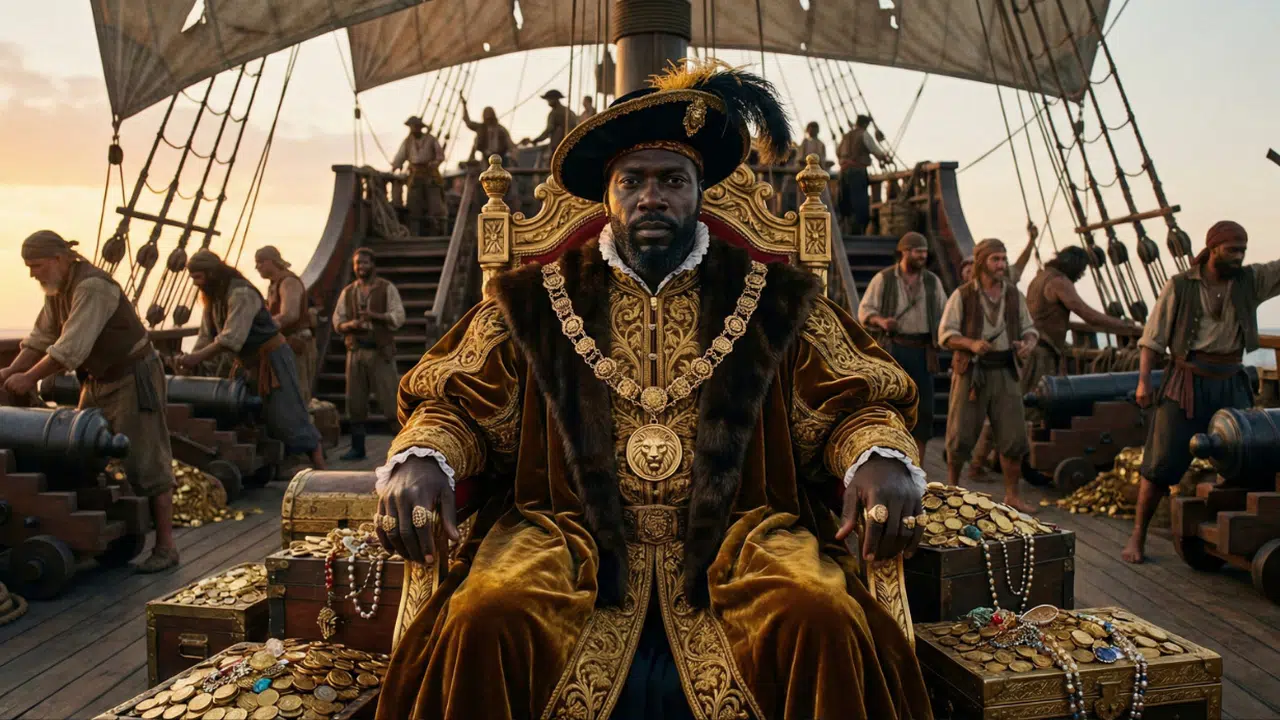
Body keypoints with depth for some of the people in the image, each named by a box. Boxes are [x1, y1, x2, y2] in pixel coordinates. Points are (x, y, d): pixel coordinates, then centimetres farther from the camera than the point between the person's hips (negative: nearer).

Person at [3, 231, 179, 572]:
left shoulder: (92, 287, -23)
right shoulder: (57, 288, 7)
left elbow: (71, 347, -28)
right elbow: (41, 338, 11)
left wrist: (30, 377, -22)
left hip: (133, 379, -10)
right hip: (97, 381, 10)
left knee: (145, 464, -7)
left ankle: (165, 547, -1)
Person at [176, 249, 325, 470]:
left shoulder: (241, 294, -21)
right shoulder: (213, 298, 9)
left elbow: (232, 337, -30)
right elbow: (206, 336, 7)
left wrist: (197, 357, -35)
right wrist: (189, 361, -9)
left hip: (272, 358, -9)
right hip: (248, 363, 9)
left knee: (289, 419, -10)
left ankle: (321, 470, -7)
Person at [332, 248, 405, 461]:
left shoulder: (387, 289, 2)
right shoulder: (347, 292, 14)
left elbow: (398, 317, -7)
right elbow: (337, 321, 10)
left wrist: (375, 316, -22)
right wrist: (350, 325, -12)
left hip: (381, 352, -4)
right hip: (356, 351, 4)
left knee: (390, 398, -7)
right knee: (355, 401, 6)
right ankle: (357, 448, 15)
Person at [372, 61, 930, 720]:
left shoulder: (775, 299, 11)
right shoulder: (534, 300, 11)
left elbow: (853, 402, 9)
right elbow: (455, 400, 10)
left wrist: (880, 459, -14)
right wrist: (422, 461, -12)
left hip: (736, 542, 0)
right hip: (570, 542, 1)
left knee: (823, 621, -30)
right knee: (482, 622, -29)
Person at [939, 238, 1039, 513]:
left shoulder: (1014, 295, 5)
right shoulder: (962, 295, -6)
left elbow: (1029, 330, 10)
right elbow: (946, 335, -9)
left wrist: (1027, 344, -14)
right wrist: (972, 343, -28)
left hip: (1003, 373, 3)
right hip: (971, 372, -3)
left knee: (1013, 437, -1)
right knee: (961, 436, 2)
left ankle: (1012, 497, 12)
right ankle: (952, 485, 25)